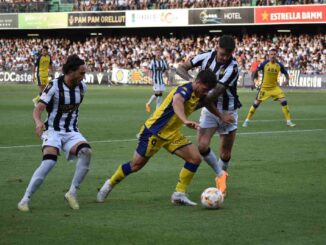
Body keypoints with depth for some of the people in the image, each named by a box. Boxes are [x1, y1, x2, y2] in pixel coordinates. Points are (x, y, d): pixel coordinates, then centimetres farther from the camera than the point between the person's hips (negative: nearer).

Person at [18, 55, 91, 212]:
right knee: (49, 162, -29)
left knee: (86, 152, -26)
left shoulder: (82, 86, 3)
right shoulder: (54, 86, -14)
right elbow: (38, 109, -21)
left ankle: (72, 193, -12)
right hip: (53, 131, -5)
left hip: (72, 132, 5)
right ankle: (25, 199, -16)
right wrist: (38, 122, -41)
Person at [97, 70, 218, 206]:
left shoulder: (199, 96, 1)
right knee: (136, 165, 1)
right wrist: (185, 121, -66)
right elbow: (176, 102, -49)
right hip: (154, 131, -8)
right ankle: (110, 184, 26)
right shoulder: (185, 90, -25)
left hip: (172, 134, 8)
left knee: (195, 158, -7)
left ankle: (179, 194, 0)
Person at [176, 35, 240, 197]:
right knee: (202, 146, -15)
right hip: (209, 110, 3)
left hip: (227, 112, -2)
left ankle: (221, 175, 37)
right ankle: (221, 175, 10)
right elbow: (181, 68, -5)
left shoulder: (233, 68, -22)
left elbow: (217, 92, -27)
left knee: (225, 155, 3)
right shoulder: (207, 57, -9)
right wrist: (191, 80, -24)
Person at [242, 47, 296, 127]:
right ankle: (247, 120, 18)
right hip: (264, 87, -1)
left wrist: (287, 80, -9)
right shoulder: (264, 64, -11)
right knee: (256, 103, 2)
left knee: (284, 101, -13)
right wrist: (252, 80, -8)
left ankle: (288, 121, -4)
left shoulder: (279, 65, -5)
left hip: (275, 87, 1)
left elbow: (286, 73, 9)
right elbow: (255, 71, -1)